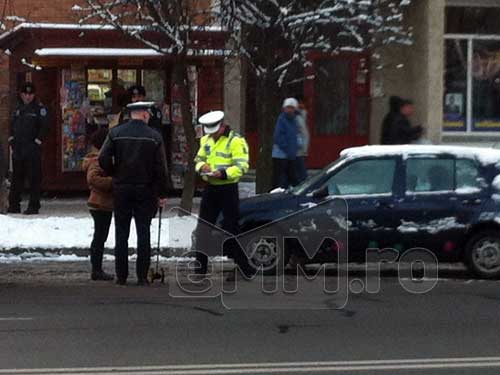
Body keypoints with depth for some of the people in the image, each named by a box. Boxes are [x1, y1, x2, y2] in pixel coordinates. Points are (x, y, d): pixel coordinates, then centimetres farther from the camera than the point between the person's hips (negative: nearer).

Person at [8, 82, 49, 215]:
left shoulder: (39, 108, -4)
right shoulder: (19, 108, 15)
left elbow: (44, 126, -9)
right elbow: (13, 124, 23)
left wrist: (38, 140, -13)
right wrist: (12, 138, 11)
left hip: (33, 149, -6)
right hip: (18, 148, 6)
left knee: (34, 178, -5)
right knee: (17, 177, 11)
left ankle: (34, 206, -2)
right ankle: (14, 205, 16)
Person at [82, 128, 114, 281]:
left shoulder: (100, 158, 15)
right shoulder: (98, 160, -18)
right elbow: (92, 178, -31)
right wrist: (112, 181, -29)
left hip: (102, 204, 11)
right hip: (101, 205, -11)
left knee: (99, 238, 15)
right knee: (100, 238, -6)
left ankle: (97, 269, 22)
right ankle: (96, 270, -2)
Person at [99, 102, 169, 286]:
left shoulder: (115, 133, -3)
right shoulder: (154, 137, -4)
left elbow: (103, 159, -10)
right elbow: (161, 168, -4)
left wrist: (114, 174, 8)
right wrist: (162, 194, 3)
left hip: (121, 189, 1)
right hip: (145, 190, -1)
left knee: (121, 233, 8)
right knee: (143, 233, 5)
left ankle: (121, 276, 8)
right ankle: (142, 276, 2)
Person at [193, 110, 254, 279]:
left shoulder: (235, 141, -12)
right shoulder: (206, 140, 11)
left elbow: (242, 166, -16)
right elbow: (199, 159, 19)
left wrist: (224, 173, -28)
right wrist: (202, 166, -4)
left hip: (228, 189, -7)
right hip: (210, 189, 7)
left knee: (232, 227, -5)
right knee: (203, 228, 9)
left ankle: (245, 269, 2)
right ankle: (200, 269, 17)